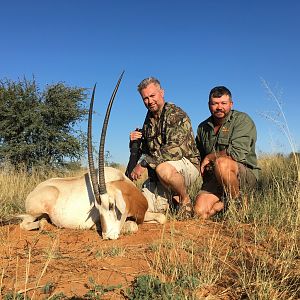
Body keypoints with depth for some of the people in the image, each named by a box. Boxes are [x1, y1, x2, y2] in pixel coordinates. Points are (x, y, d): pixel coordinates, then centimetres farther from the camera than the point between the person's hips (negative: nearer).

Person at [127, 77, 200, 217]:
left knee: (163, 169, -41)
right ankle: (172, 197, 18)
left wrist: (144, 164, -27)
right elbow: (144, 151, 19)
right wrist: (135, 142, -3)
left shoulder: (176, 115, -13)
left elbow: (174, 149, -28)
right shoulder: (149, 119, 13)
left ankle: (184, 200, -10)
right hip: (157, 174, 7)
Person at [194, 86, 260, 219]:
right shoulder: (203, 128, 12)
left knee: (222, 162, -37)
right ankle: (224, 203, 11)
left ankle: (237, 201, -11)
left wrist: (210, 157, -8)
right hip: (214, 177, 4)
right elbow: (199, 156, 27)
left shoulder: (242, 120, -6)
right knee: (200, 212, -19)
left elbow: (237, 153, -20)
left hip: (245, 174, -4)